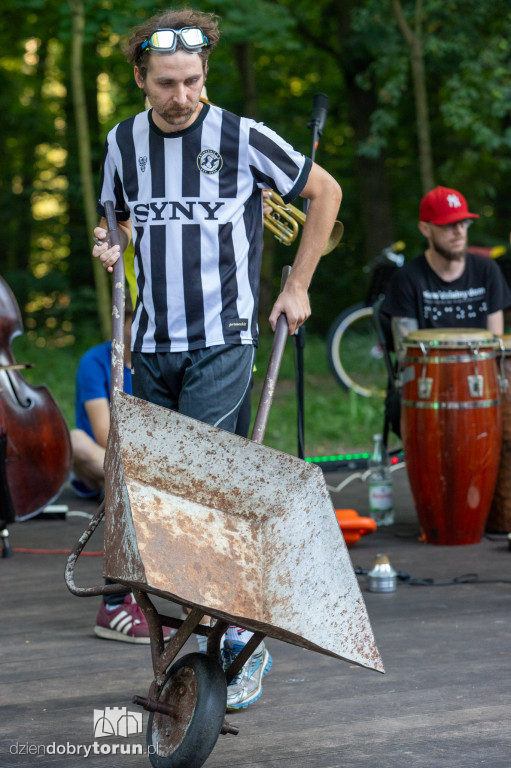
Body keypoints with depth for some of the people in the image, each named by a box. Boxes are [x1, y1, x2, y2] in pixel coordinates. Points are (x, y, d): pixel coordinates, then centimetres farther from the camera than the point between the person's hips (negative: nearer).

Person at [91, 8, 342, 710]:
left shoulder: (243, 139, -6)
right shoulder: (124, 143, 7)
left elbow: (325, 191, 7)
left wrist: (297, 286, 6)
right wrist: (112, 246, 1)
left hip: (222, 342, -5)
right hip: (152, 345, 5)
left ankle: (243, 642, -6)